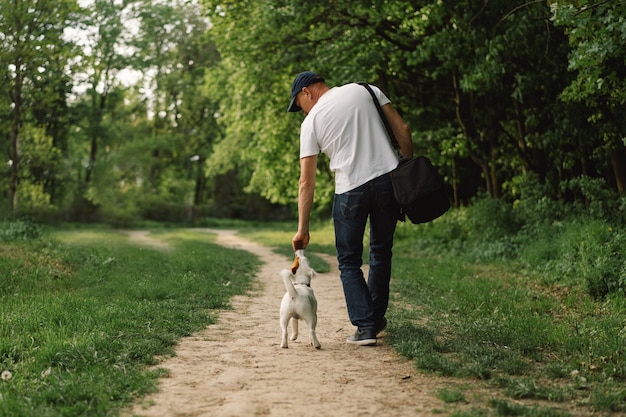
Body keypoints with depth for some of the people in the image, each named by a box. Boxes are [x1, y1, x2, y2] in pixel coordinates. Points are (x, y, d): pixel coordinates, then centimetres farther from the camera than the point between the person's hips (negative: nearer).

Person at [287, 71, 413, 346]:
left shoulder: (311, 122, 5)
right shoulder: (366, 91, 11)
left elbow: (306, 181, 2)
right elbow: (402, 129, 6)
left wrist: (303, 229, 5)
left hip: (350, 190, -3)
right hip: (389, 178, 3)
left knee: (349, 261, 11)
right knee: (381, 251, 19)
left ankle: (365, 326, 1)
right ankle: (377, 318, 27)